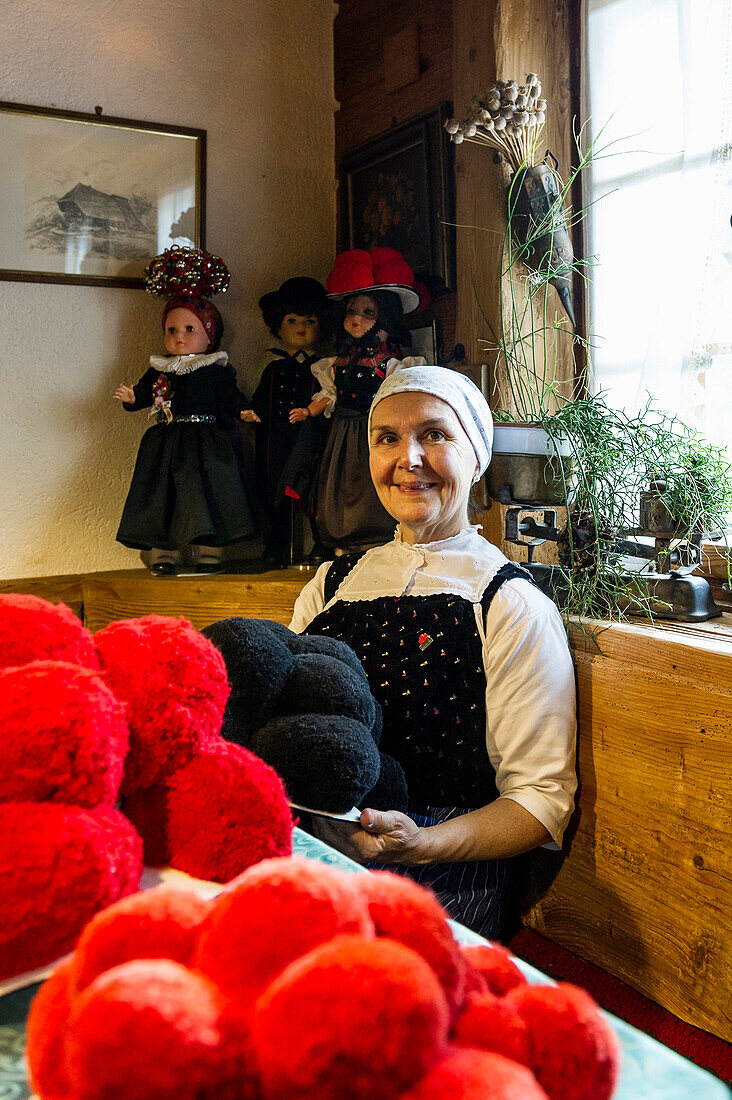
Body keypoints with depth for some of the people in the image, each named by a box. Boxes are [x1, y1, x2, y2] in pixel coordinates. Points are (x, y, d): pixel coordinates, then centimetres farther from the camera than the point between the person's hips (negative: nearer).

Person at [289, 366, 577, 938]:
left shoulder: (514, 607, -4)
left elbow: (542, 797, -6)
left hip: (438, 885, -5)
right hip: (305, 851, 6)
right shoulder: (332, 583, 13)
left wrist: (423, 844, -22)